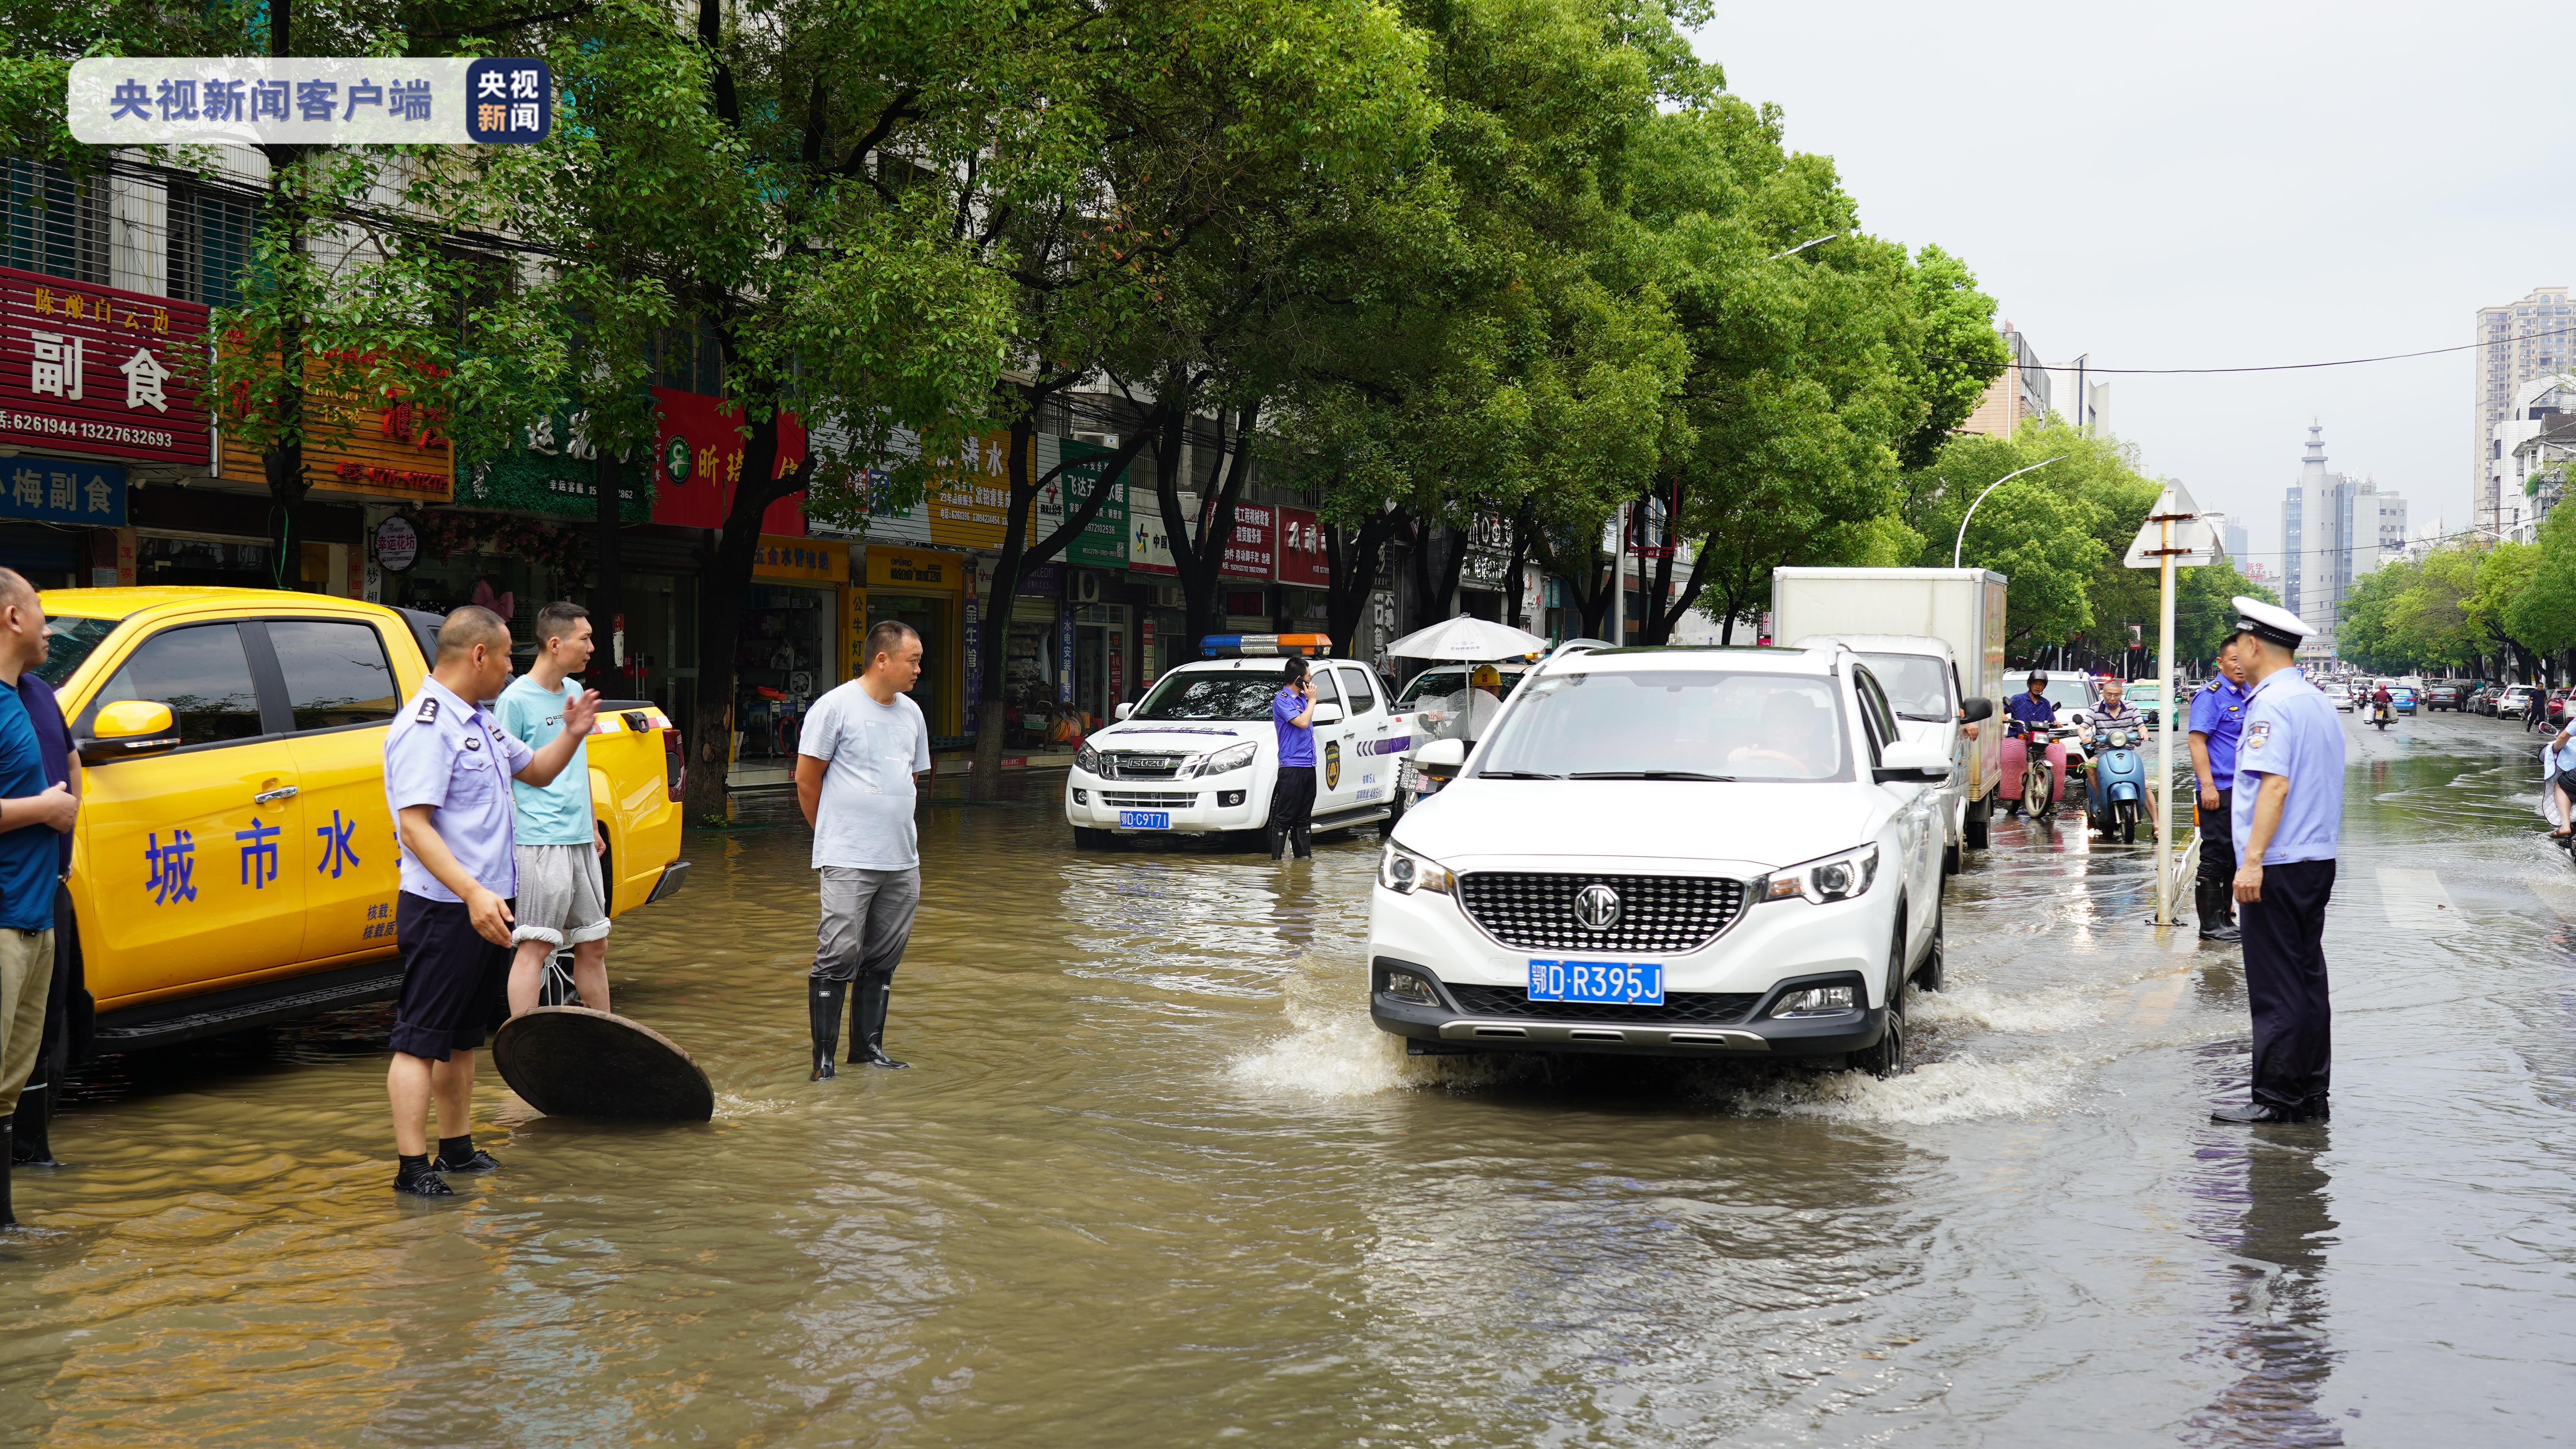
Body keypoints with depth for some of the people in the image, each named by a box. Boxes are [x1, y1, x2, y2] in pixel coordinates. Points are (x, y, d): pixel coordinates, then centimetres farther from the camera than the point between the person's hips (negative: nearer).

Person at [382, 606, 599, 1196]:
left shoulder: (479, 722, 15)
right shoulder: (426, 727, -16)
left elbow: (536, 771, 31)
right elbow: (413, 826, -24)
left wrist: (572, 735, 12)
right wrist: (472, 893, -31)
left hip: (486, 906, 10)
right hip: (444, 910, -10)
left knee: (463, 1034, 17)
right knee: (422, 1038, -5)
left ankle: (457, 1147, 27)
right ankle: (411, 1165, -2)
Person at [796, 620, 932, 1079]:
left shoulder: (911, 713, 13)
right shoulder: (836, 707, -7)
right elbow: (807, 780, -2)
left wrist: (895, 832, 16)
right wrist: (834, 836, 6)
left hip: (902, 862, 6)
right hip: (848, 862, -6)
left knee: (883, 961, 10)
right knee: (839, 956, -8)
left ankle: (868, 1047, 19)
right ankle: (823, 1056, -2)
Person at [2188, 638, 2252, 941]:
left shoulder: (2249, 695, 14)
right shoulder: (2211, 695, -12)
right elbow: (2197, 740, -18)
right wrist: (2208, 785, -24)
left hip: (2243, 789, 9)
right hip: (2219, 791, -9)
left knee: (2235, 856, 14)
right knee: (2216, 856, -6)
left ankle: (2224, 915, 24)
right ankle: (2211, 924, -1)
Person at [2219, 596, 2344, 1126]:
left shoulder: (2272, 705, -14)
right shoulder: (2318, 701, 16)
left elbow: (2275, 785, -23)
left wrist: (2252, 860, -24)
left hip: (2278, 865, -9)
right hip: (2318, 860, 9)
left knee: (2276, 988, -5)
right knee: (2307, 978, 12)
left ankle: (2276, 1098, -2)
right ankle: (2311, 1096, 17)